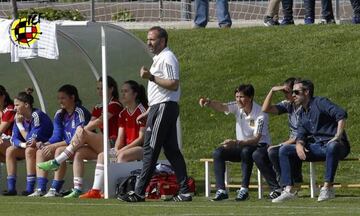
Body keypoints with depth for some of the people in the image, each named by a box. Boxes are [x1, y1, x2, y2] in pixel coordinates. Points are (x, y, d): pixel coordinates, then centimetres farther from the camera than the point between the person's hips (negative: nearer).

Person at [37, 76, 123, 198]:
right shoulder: (98, 108, 22)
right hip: (101, 146, 7)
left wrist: (81, 131, -9)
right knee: (78, 153, -17)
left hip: (112, 144, -7)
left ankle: (56, 162, -19)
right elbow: (90, 126, 9)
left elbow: (98, 122, -13)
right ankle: (77, 189, -24)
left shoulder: (114, 105, -3)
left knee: (83, 133, -24)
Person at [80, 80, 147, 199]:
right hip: (127, 147, 9)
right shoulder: (123, 114, 12)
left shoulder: (142, 111, -11)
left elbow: (142, 138, -17)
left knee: (123, 156, -35)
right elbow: (120, 137, 8)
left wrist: (123, 149, -20)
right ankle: (95, 191, -12)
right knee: (102, 156, -3)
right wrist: (116, 149, -13)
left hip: (142, 148, -9)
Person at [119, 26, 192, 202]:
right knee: (172, 150, 7)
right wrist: (148, 112, 24)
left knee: (150, 150, -9)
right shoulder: (158, 59, 22)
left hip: (163, 108, -11)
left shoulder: (167, 58, -11)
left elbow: (173, 84, -22)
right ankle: (184, 192, 6)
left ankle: (139, 192, -10)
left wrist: (151, 77, -21)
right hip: (159, 108, 11)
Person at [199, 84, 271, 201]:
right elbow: (221, 107, -21)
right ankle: (221, 190, -21)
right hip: (241, 146, 6)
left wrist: (236, 143, -43)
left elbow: (256, 139, -29)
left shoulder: (260, 114, -21)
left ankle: (244, 189, -34)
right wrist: (208, 103, -44)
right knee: (218, 153, -17)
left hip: (260, 146, -6)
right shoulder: (237, 107, -4)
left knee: (246, 151, -39)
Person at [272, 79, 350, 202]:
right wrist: (299, 145, -11)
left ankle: (327, 188, -36)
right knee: (284, 151, -3)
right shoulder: (302, 114, 18)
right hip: (318, 147, 8)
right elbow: (301, 135, 13)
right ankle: (288, 190, -13)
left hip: (334, 144, -8)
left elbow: (341, 114, -19)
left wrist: (338, 137, -26)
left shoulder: (320, 103, -7)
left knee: (332, 146, -44)